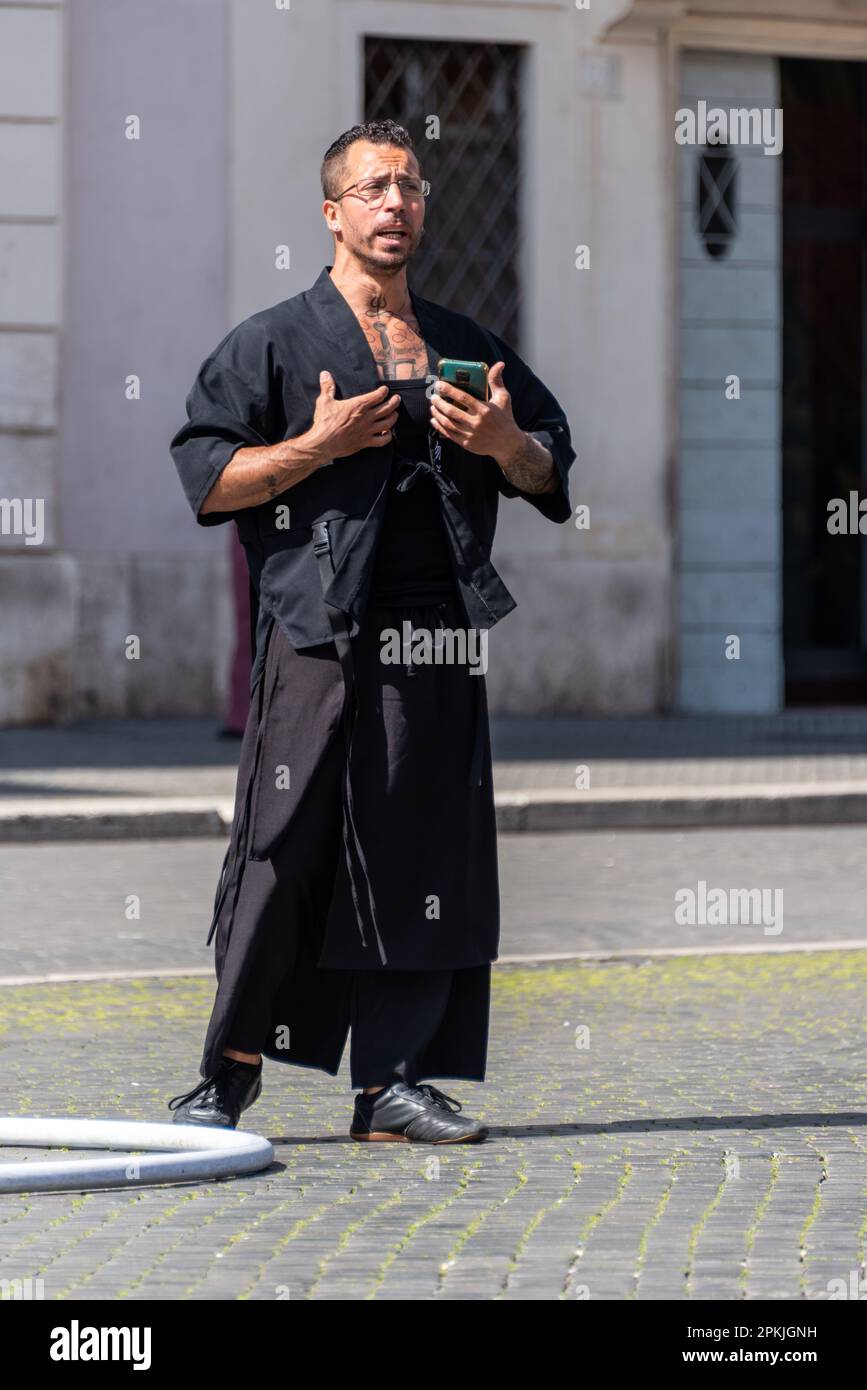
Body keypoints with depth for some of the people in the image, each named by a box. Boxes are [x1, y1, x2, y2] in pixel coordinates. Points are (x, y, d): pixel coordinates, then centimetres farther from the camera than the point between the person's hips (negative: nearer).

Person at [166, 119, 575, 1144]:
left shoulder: (467, 347, 18)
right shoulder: (274, 344, 6)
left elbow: (551, 471, 22)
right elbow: (205, 478, 0)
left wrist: (508, 445, 1)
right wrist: (318, 446, -11)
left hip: (441, 637, 4)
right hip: (318, 632, -4)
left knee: (425, 857, 1)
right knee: (286, 842, -7)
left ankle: (391, 1080, 6)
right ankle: (229, 1071, 5)